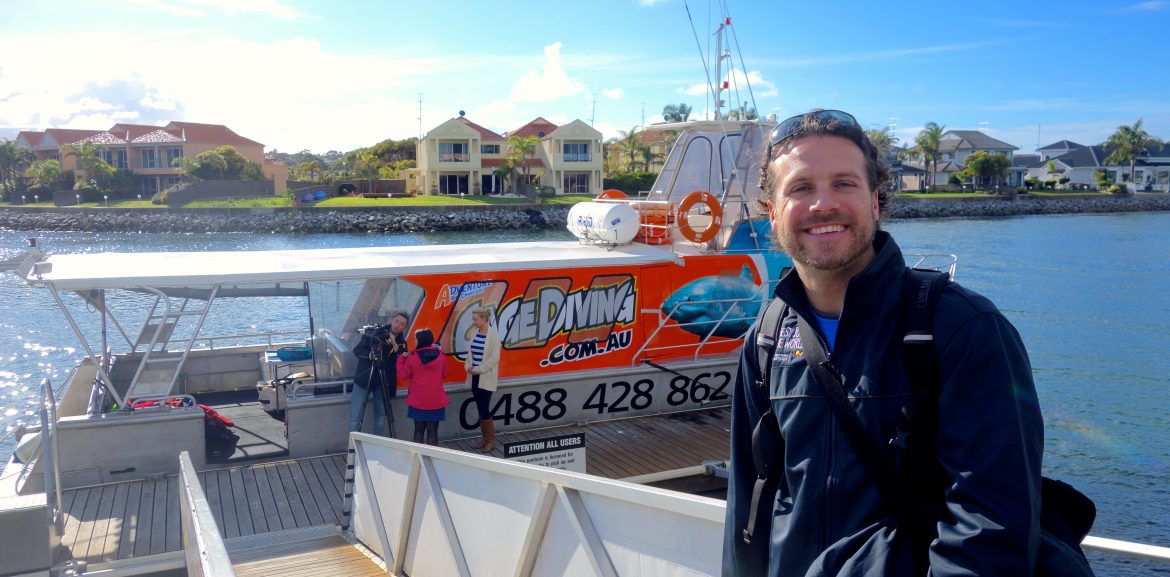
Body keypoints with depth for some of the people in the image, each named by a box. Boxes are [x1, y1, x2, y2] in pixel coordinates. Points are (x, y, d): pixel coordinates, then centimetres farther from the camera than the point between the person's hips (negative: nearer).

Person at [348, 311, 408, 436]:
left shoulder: (401, 343, 4)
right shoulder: (375, 333, -4)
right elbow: (357, 350, -6)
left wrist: (395, 346, -18)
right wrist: (369, 355, -26)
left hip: (383, 383, 3)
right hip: (364, 379, -2)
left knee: (381, 416, 9)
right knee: (356, 416, -4)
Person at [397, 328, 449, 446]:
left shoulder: (412, 357, -9)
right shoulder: (441, 355, -3)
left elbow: (403, 374, 3)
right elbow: (444, 374, 11)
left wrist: (401, 357, 11)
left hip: (418, 401, 0)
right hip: (436, 401, 0)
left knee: (419, 430, 11)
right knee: (432, 431, 3)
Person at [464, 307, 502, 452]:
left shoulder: (493, 335, -12)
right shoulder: (474, 333, 7)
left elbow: (494, 358, -16)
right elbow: (470, 352, 13)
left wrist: (478, 369, -16)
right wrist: (468, 366, -4)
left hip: (486, 378, -6)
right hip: (474, 377, 6)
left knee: (484, 409, -6)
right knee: (480, 409, 11)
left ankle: (491, 440, 9)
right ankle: (485, 437, 23)